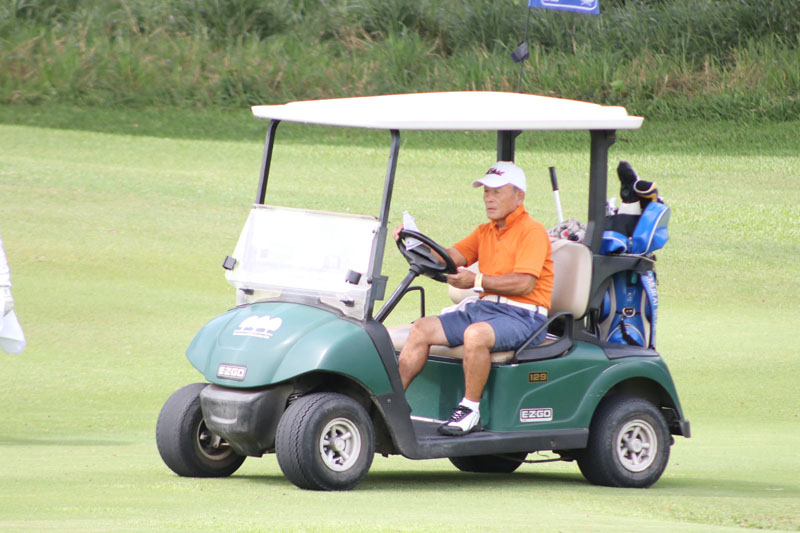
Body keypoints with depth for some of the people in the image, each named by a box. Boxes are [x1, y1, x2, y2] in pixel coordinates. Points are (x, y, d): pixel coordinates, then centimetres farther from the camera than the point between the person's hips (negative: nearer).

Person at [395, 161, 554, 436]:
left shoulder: (532, 231, -6)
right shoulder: (485, 232, 20)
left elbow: (524, 284, -17)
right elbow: (453, 256, 9)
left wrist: (477, 280, -22)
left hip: (523, 315, -8)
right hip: (485, 307, 8)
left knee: (476, 334, -37)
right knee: (423, 328, -7)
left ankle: (470, 410, -25)